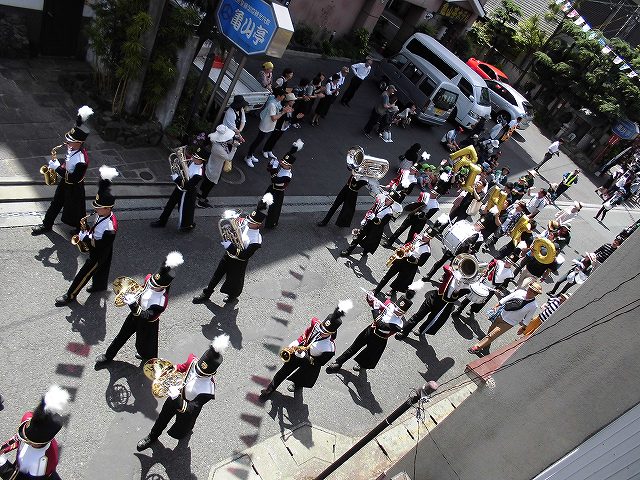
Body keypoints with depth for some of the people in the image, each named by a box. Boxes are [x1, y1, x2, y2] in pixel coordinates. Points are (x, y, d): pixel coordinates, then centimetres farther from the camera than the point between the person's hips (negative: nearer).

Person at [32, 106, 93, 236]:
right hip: (64, 182, 9)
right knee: (56, 203, 22)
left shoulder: (81, 160, -36)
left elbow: (74, 179, -31)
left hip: (74, 188, -8)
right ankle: (47, 225, 41)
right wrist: (59, 164, -5)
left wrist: (57, 168, -27)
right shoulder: (73, 148, -9)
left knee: (75, 209, 13)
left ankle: (82, 229, 37)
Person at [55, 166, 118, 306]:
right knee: (99, 270, 28)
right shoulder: (103, 214, -15)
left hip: (99, 255, -7)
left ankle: (70, 296, 23)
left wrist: (85, 238, -25)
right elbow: (96, 228, 3)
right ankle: (99, 286, 50)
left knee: (83, 275, 7)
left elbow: (100, 246, -30)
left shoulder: (110, 228, -36)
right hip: (96, 252, 7)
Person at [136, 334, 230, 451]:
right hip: (176, 397, 4)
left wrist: (177, 400, -49)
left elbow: (190, 410, -37)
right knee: (162, 419, 29)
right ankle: (152, 437, 59)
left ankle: (188, 427, 64)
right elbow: (184, 367, -4)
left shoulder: (208, 390, -43)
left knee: (179, 432, 28)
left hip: (186, 409, -3)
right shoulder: (193, 360, -30)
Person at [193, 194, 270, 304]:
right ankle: (206, 293, 42)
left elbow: (244, 256, -33)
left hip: (238, 263, -5)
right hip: (228, 255, 5)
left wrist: (230, 246, -37)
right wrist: (230, 217, -22)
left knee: (234, 280, 21)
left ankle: (233, 295, 53)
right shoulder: (244, 222, -16)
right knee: (217, 275, 20)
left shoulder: (256, 240, -32)